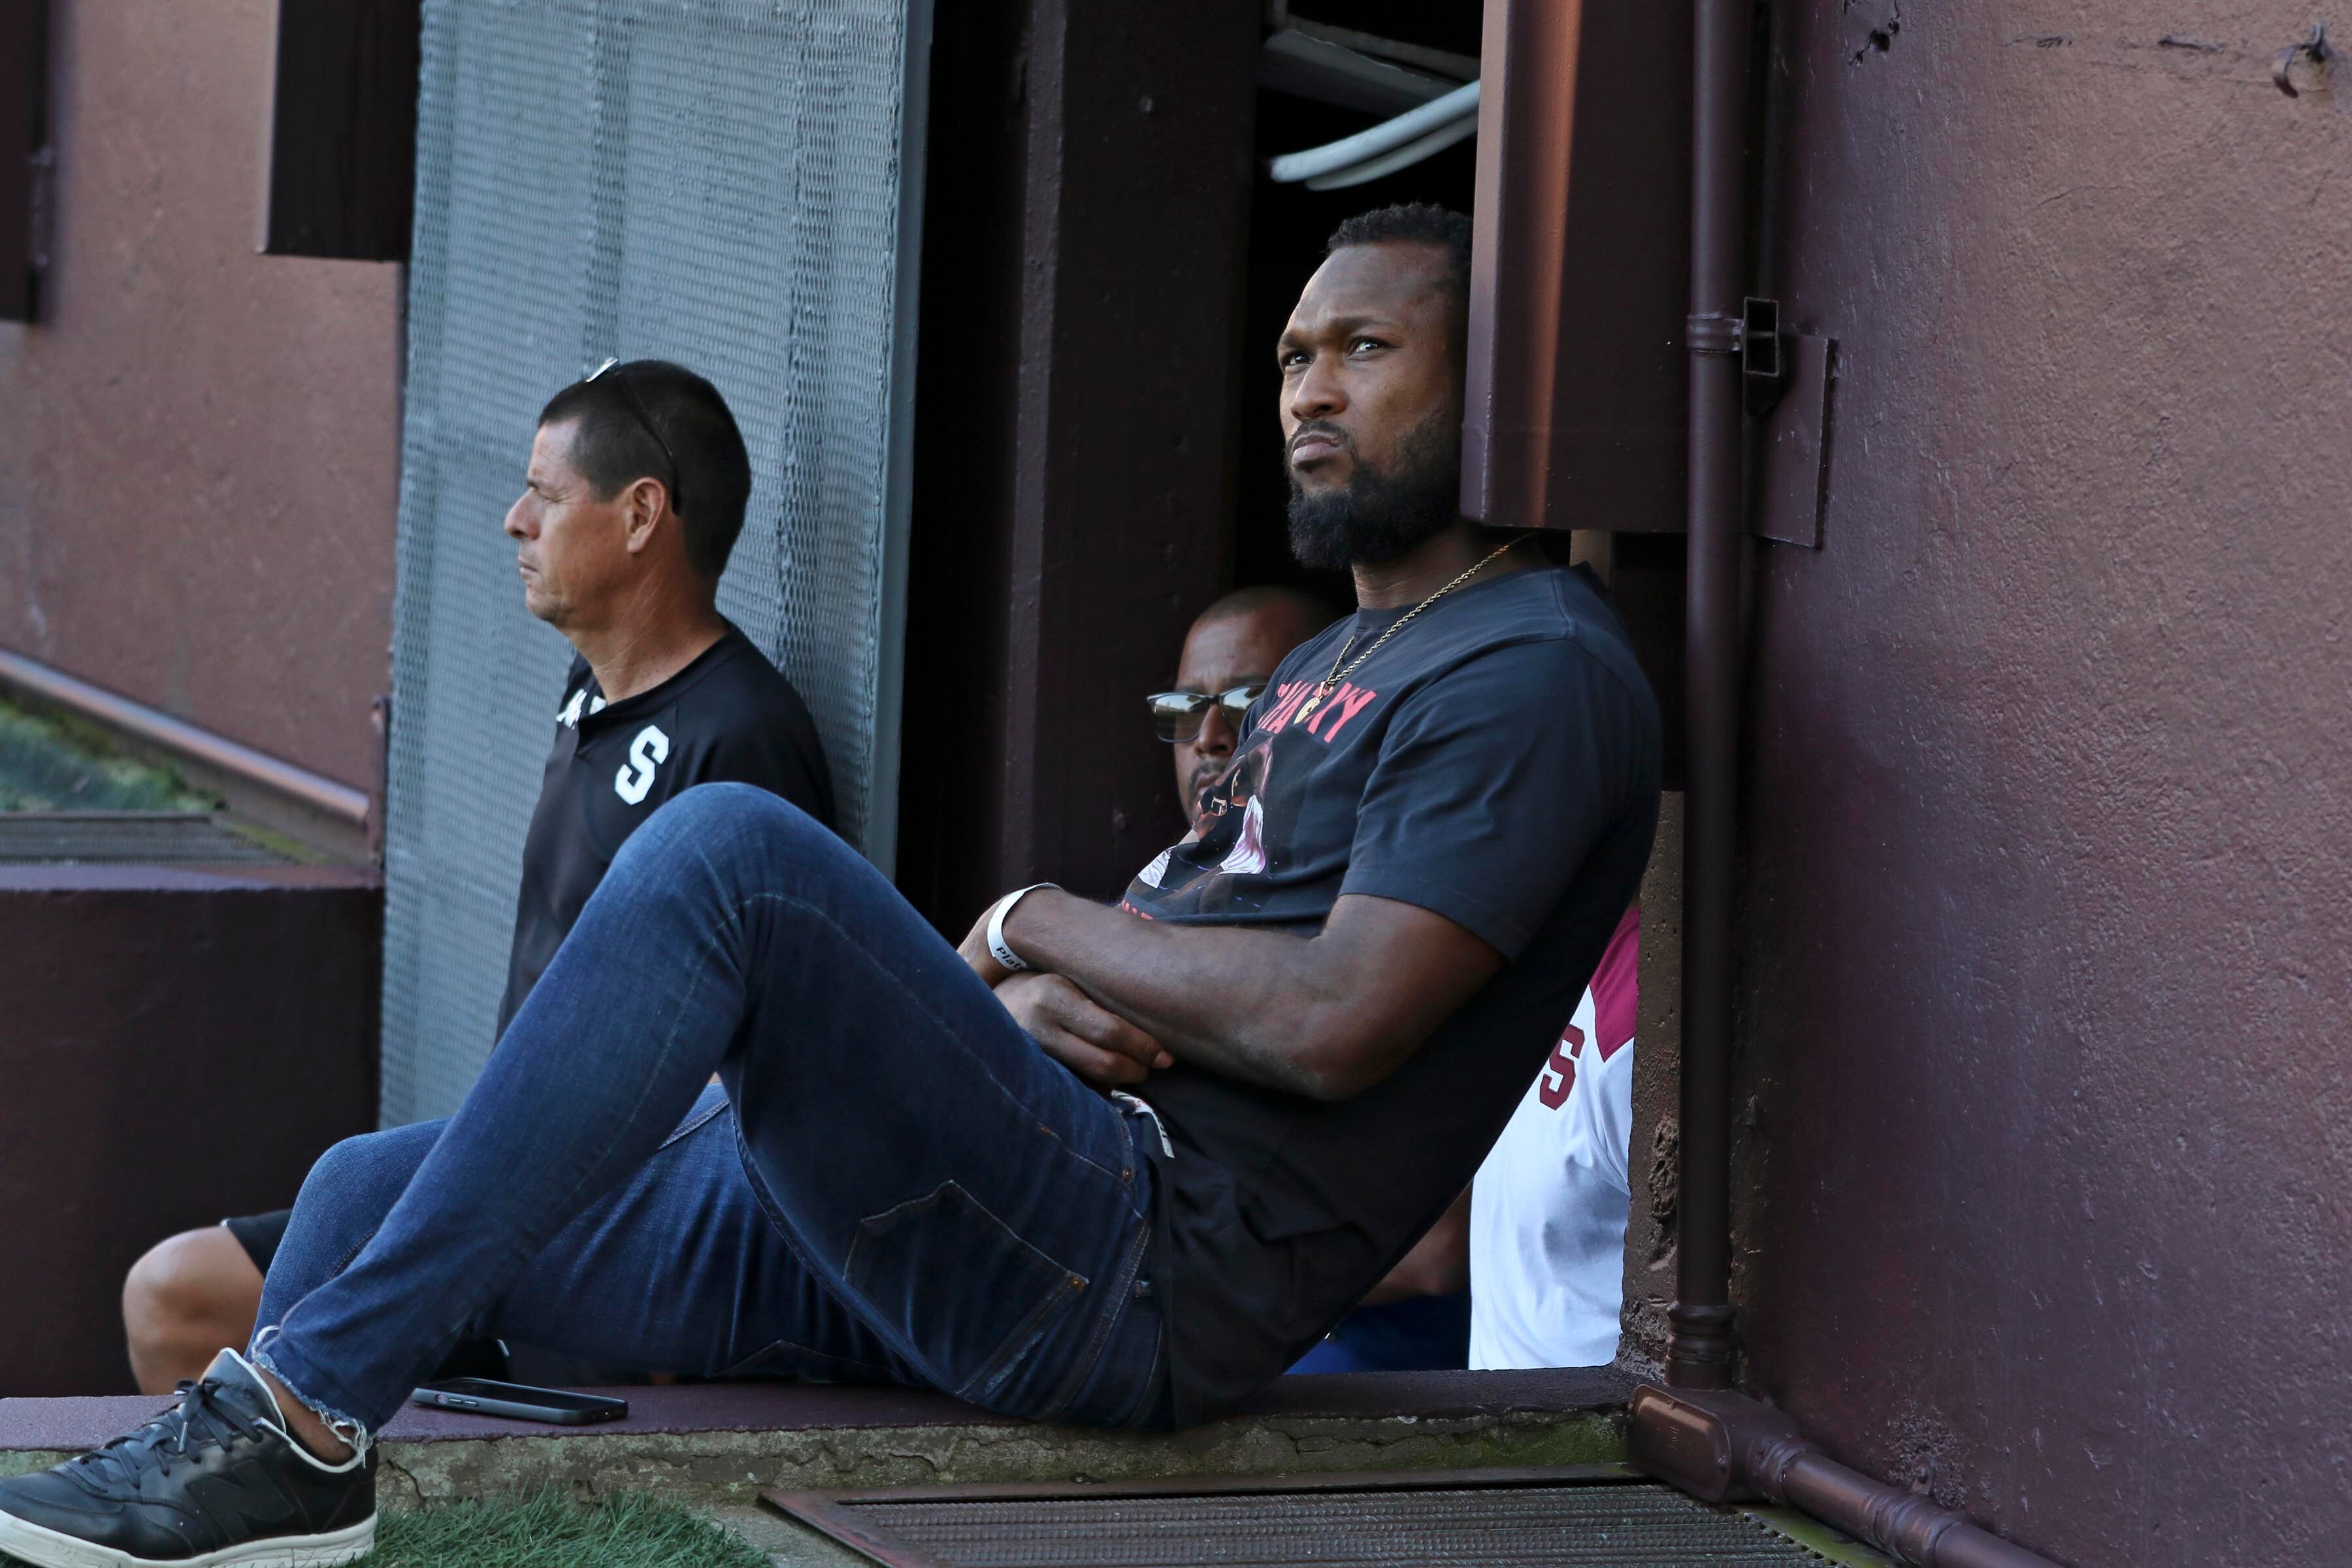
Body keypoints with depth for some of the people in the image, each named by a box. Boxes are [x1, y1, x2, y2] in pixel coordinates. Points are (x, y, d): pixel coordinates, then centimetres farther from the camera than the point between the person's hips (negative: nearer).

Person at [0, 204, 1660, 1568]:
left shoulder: (1539, 674, -4)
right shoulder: (1328, 671, 28)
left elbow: (1334, 1024, -17)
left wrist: (1040, 929, -1)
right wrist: (1045, 1001, -3)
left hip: (1134, 1284, -10)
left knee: (728, 847, -27)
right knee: (372, 1194, 7)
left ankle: (303, 1417, -26)